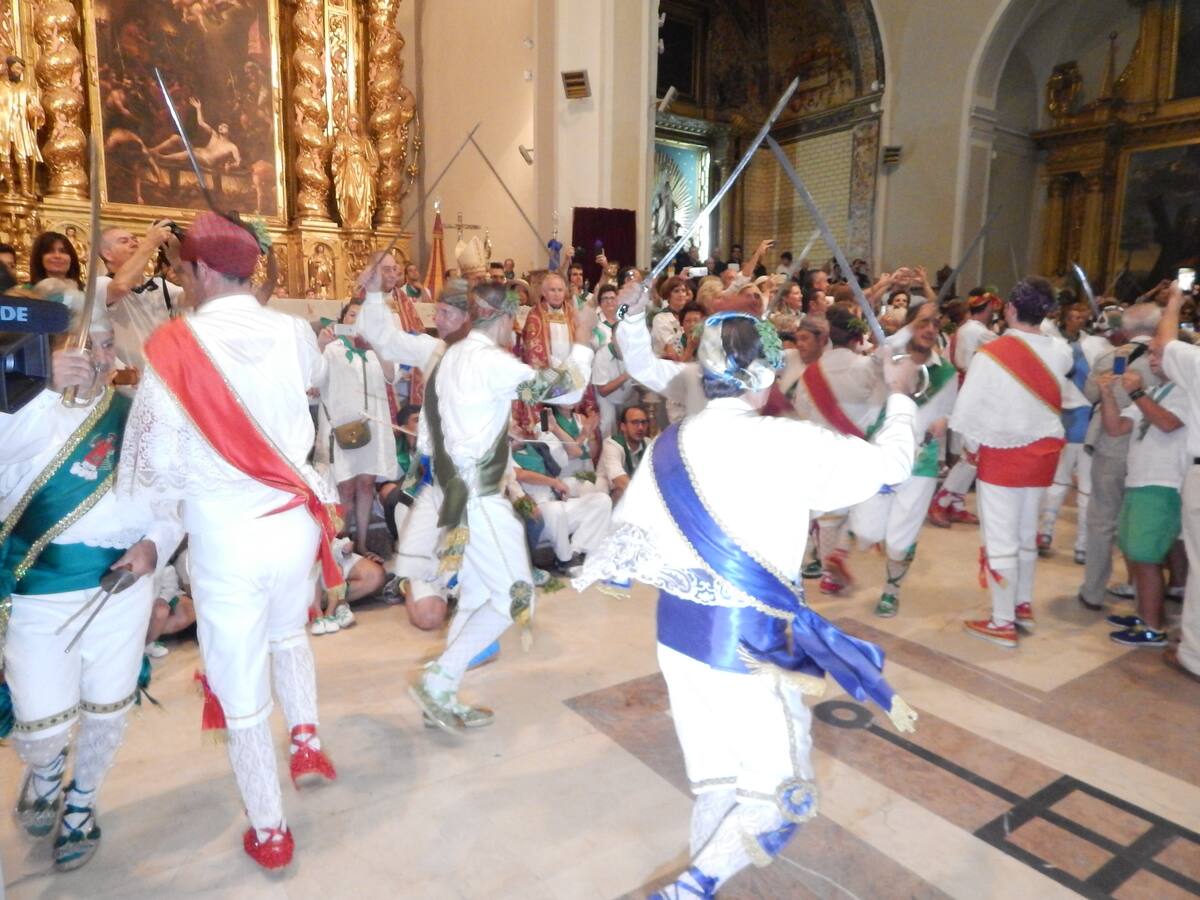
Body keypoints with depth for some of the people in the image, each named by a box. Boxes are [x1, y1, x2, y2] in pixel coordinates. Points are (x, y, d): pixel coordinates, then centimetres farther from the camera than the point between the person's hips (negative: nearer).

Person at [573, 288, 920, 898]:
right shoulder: (790, 443, -15)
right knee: (782, 797, 11)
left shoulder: (668, 446, 0)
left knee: (715, 782, 22)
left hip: (680, 628, 7)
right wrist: (898, 395, 17)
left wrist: (588, 572, 27)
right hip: (751, 640, -6)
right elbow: (890, 462, -1)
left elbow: (630, 529, 8)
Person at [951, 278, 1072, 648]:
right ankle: (1024, 606, 34)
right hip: (1043, 450, 6)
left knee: (1001, 540, 2)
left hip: (1001, 454, -6)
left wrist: (972, 446, 1)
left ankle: (1003, 623, 10)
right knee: (1026, 534, 20)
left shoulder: (991, 353, -18)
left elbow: (968, 409, -16)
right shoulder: (1059, 351, -3)